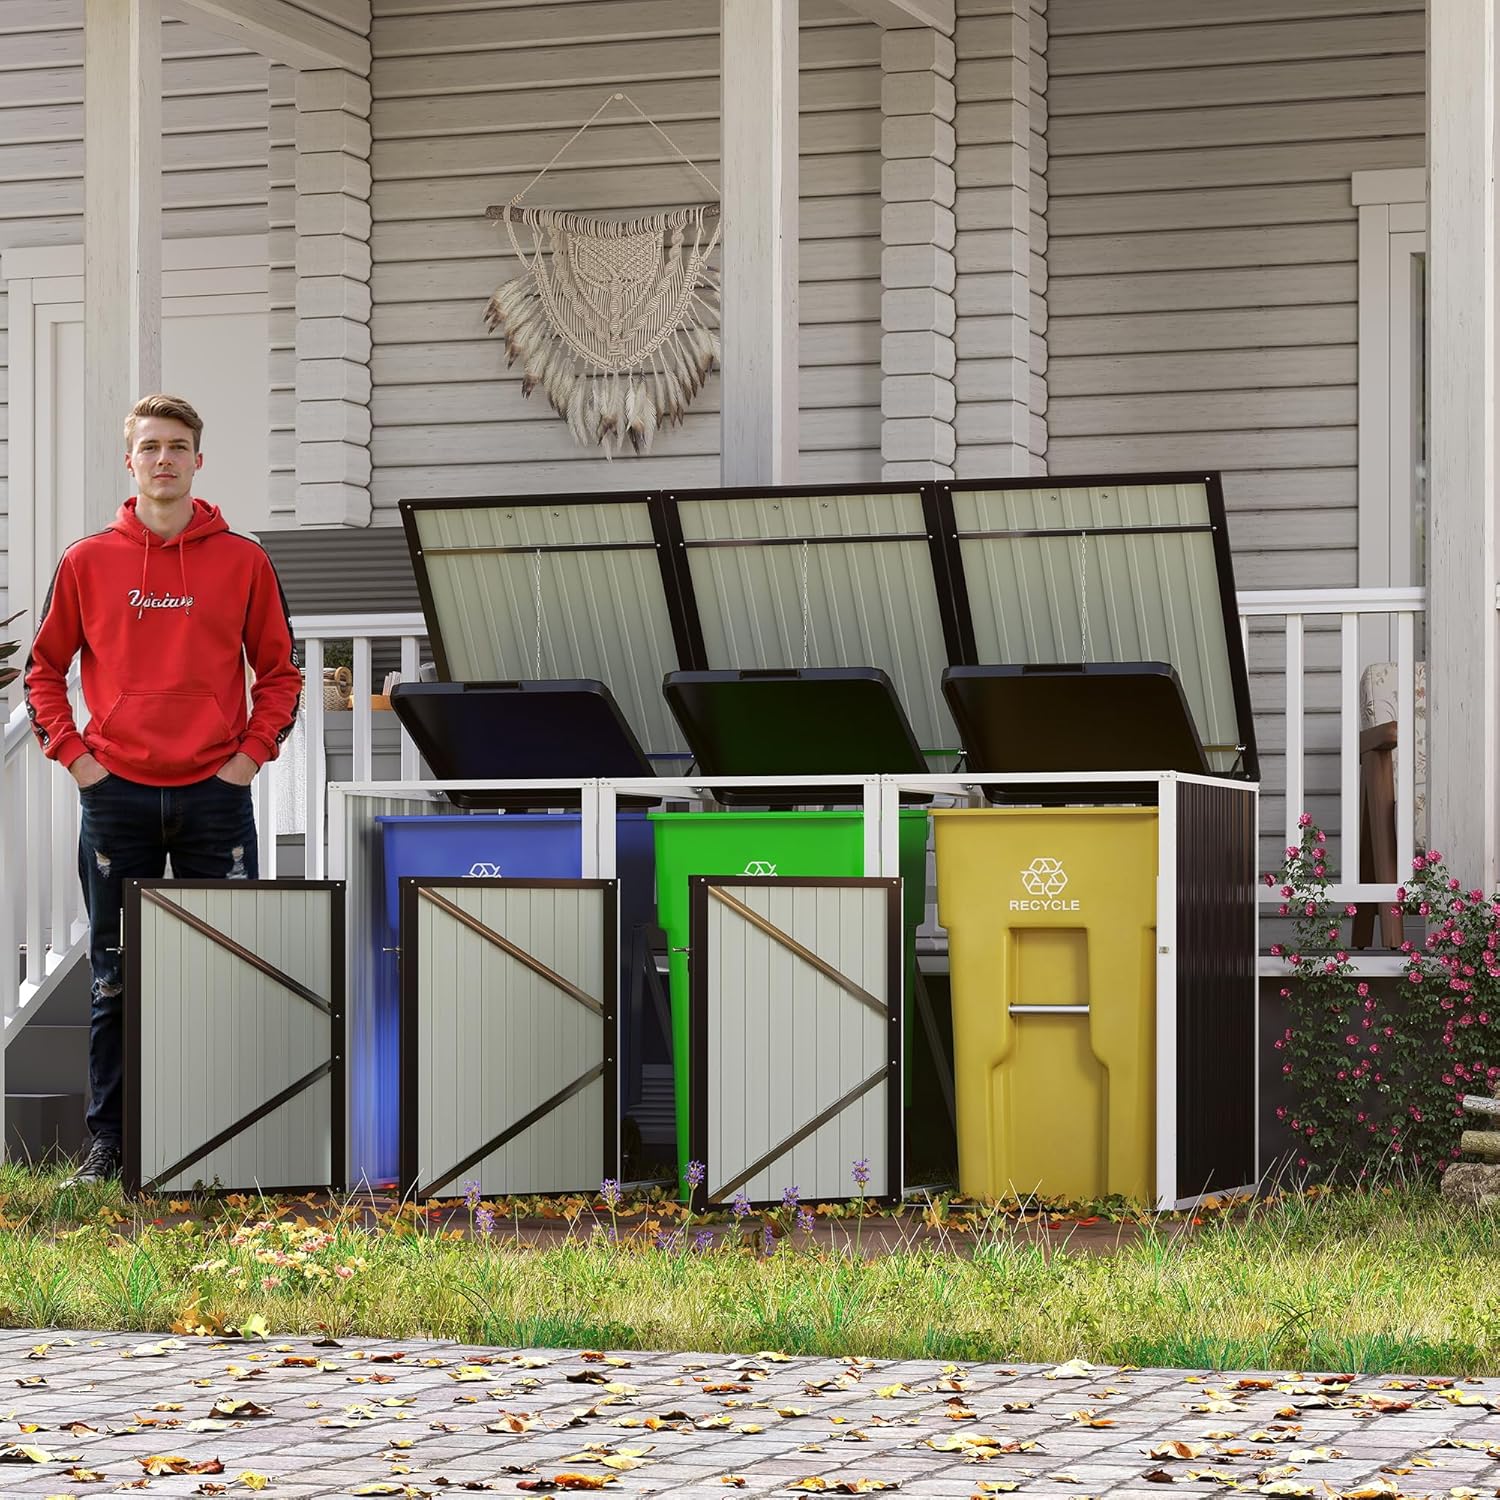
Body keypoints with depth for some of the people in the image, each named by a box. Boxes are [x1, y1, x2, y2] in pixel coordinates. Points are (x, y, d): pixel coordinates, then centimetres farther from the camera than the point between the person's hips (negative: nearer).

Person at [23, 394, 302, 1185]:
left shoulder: (242, 562, 4)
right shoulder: (86, 563, 4)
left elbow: (279, 671, 9)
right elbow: (43, 668, 11)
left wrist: (252, 752, -2)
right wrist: (73, 753, 0)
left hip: (216, 794, 0)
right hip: (116, 795, 0)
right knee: (115, 978, 5)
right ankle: (108, 1141, 12)